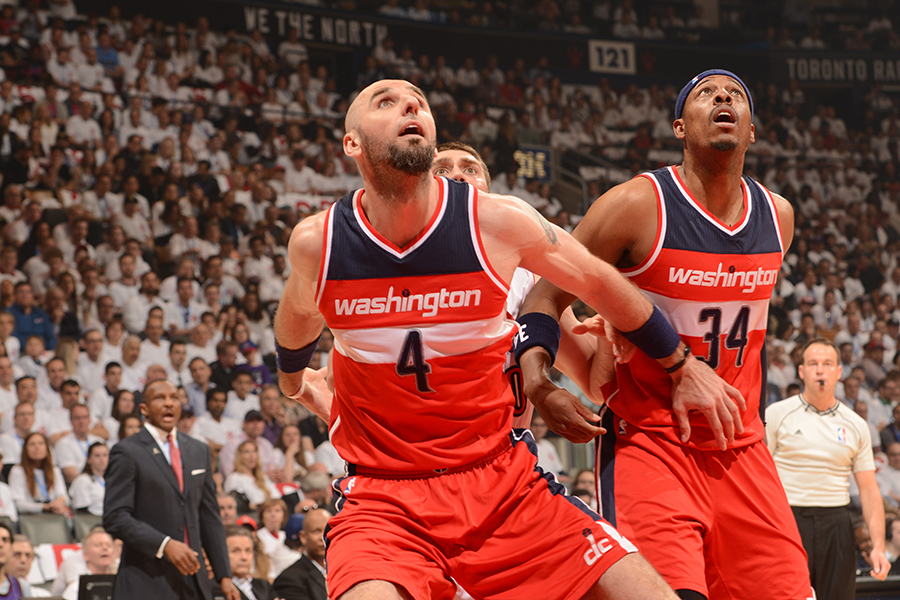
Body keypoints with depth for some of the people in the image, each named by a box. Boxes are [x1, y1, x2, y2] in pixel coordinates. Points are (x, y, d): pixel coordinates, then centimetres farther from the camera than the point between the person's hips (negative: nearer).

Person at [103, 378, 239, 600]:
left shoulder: (198, 451, 17)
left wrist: (224, 575, 11)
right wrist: (165, 545, -21)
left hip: (193, 581, 6)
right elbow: (115, 517, -11)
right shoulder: (127, 452, -2)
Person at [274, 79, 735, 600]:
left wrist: (681, 365, 22)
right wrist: (293, 380, 40)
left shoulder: (498, 224, -7)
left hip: (504, 484, 2)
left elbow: (596, 280, 11)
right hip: (384, 498, -2)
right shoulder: (315, 243, -5)